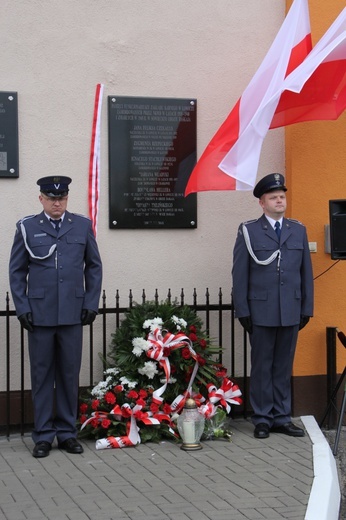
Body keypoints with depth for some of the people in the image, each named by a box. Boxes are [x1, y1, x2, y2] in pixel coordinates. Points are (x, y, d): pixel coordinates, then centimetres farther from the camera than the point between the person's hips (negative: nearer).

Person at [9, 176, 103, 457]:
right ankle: (43, 435, 12)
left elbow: (94, 266, 11)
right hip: (40, 314, -1)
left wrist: (91, 304, 4)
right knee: (42, 375, 4)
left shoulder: (83, 225, 8)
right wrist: (22, 308, -2)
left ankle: (67, 432, 17)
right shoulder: (27, 228, 4)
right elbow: (17, 271, 6)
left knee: (70, 375, 6)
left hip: (73, 314, 1)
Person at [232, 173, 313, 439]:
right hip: (261, 312, -3)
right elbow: (240, 274, -1)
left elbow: (306, 272, 10)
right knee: (262, 367, 5)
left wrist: (307, 308, 6)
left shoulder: (299, 230, 9)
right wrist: (242, 311, -5)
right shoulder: (248, 231, 0)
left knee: (284, 367, 9)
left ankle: (282, 417, 18)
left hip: (291, 312, 3)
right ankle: (262, 419, 14)